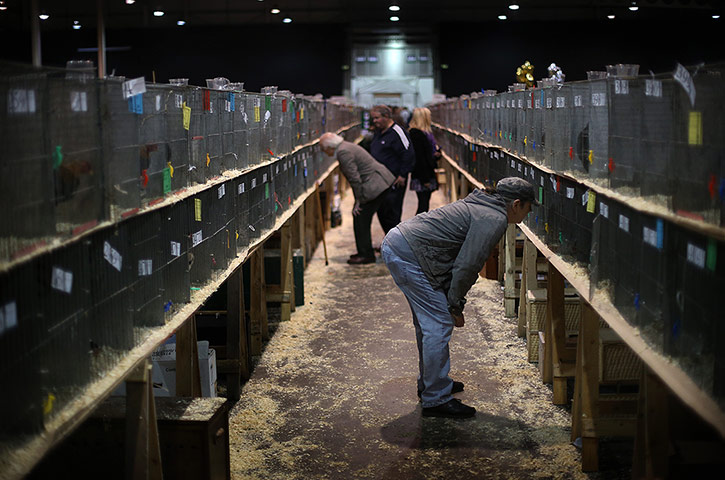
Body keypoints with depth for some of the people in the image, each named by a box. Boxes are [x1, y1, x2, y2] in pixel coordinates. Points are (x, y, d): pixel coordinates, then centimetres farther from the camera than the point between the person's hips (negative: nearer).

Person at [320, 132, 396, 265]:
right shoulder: (346, 147, 16)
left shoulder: (343, 152, -17)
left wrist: (359, 200, -12)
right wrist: (359, 199, 19)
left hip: (374, 184, -10)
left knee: (361, 218, -4)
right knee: (361, 219, 15)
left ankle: (366, 255, 2)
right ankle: (364, 252, 23)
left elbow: (354, 178, -19)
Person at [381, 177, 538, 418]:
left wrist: (454, 302, 16)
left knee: (427, 321, 21)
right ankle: (436, 399, 1)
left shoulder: (482, 205, 19)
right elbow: (467, 265, -17)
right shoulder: (494, 220, -12)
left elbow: (465, 261, 20)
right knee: (440, 324, -6)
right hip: (408, 254, -11)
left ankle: (430, 382, 35)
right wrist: (456, 305, -6)